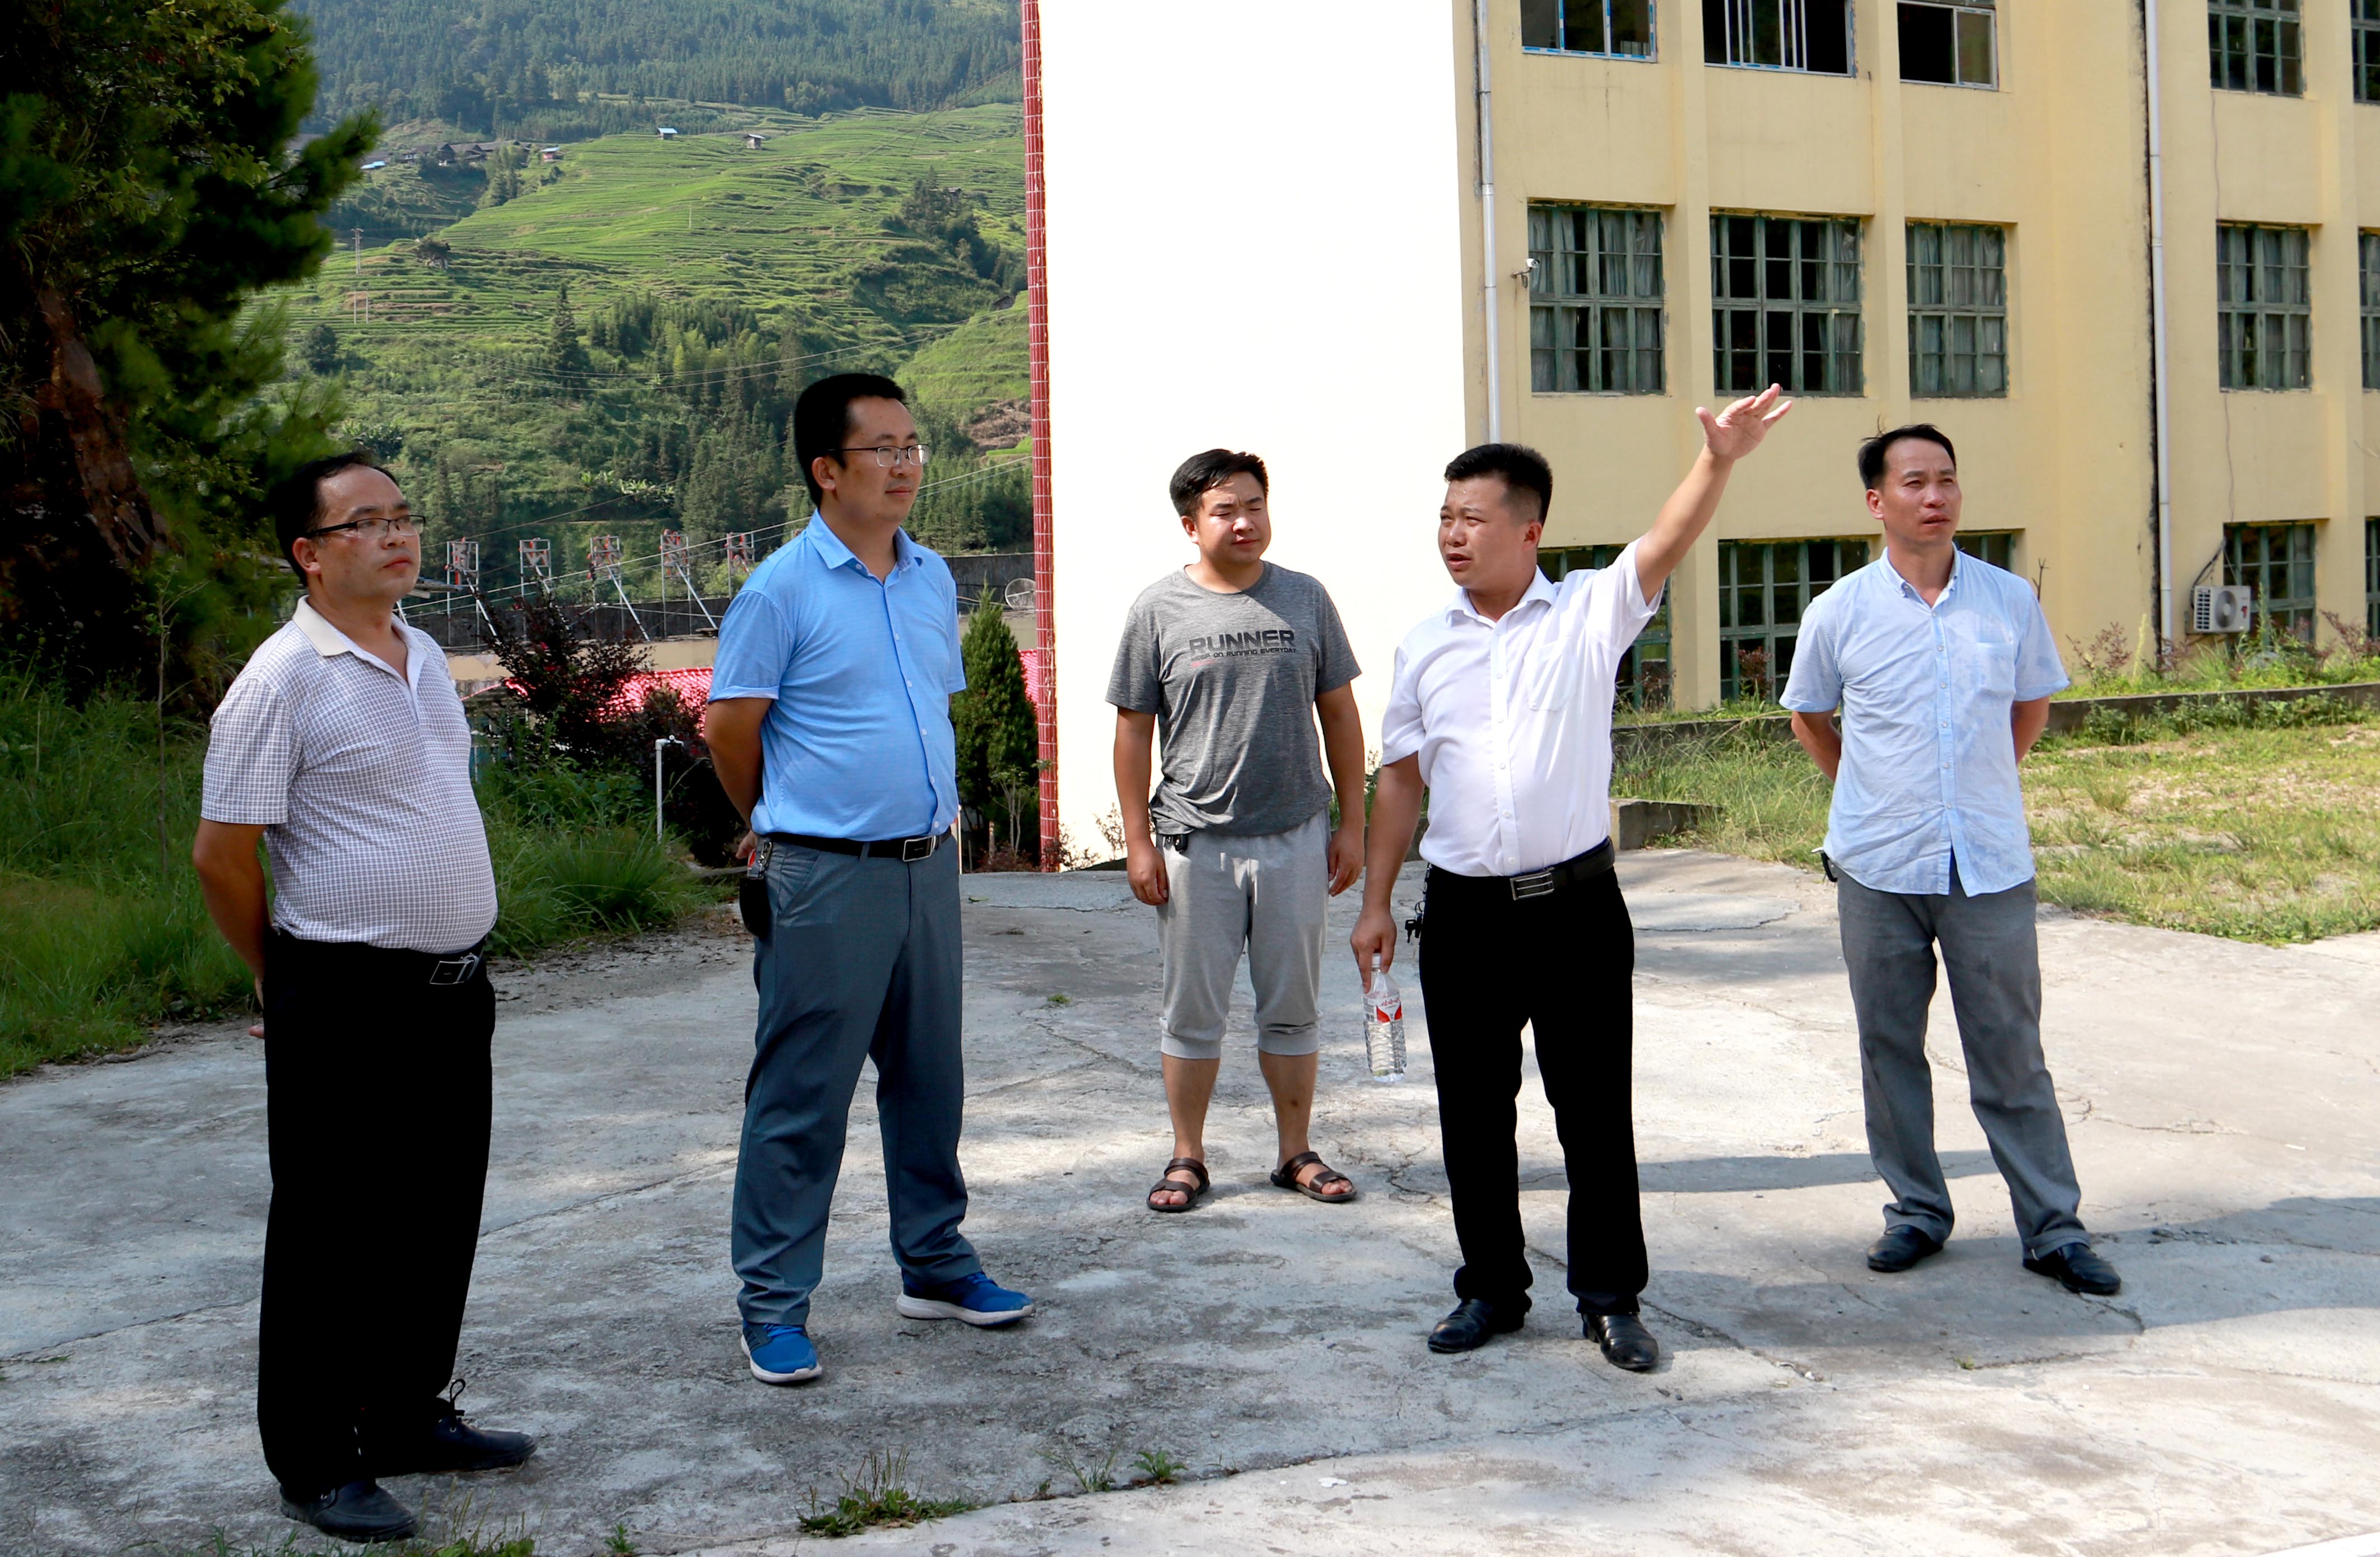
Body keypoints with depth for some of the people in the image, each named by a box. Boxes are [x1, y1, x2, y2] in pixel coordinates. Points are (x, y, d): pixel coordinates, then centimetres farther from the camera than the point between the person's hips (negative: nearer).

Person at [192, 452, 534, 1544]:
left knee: (439, 1218, 16)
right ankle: (314, 1464, 14)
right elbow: (221, 852, -11)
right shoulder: (284, 678, -13)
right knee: (334, 1237, 2)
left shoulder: (425, 658, 12)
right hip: (347, 1002, -8)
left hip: (454, 989, 8)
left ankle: (409, 1416, 32)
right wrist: (287, 981, 0)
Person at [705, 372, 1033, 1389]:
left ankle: (936, 1265, 29)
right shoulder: (781, 590, -11)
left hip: (929, 865, 6)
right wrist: (791, 830, 7)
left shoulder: (933, 579, 10)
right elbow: (730, 729, -5)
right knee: (802, 1095, 1)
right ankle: (774, 1303, 11)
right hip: (827, 882, -6)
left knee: (929, 1079, 15)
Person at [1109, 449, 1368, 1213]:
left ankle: (1296, 1152, 22)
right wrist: (1138, 841, -3)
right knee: (1193, 1010, 7)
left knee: (1292, 1008, 10)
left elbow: (1338, 713, 9)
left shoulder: (1305, 600, 4)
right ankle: (1187, 1156, 20)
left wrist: (1351, 822, 6)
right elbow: (1133, 728, 1)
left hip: (1296, 836, 2)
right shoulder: (1158, 610, -2)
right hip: (1195, 842, -1)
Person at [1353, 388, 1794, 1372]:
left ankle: (1612, 1298, 17)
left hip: (1576, 905, -2)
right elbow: (1401, 778, 11)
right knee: (1472, 1111, 10)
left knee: (1595, 1108, 4)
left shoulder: (1589, 616, 0)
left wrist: (1719, 461, -34)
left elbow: (1667, 544, -16)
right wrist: (1376, 903, 8)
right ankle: (1491, 1289, 25)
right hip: (1464, 913, 3)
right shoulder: (1425, 648, 8)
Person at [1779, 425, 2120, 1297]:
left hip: (1991, 864, 0)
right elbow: (1810, 716, 15)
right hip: (1878, 867, 0)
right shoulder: (1839, 612, -1)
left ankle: (2054, 1228, 11)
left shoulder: (2011, 601, 2)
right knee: (1889, 1047, 8)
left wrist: (1981, 788, 13)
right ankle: (1917, 1210, 22)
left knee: (2011, 1053, 3)